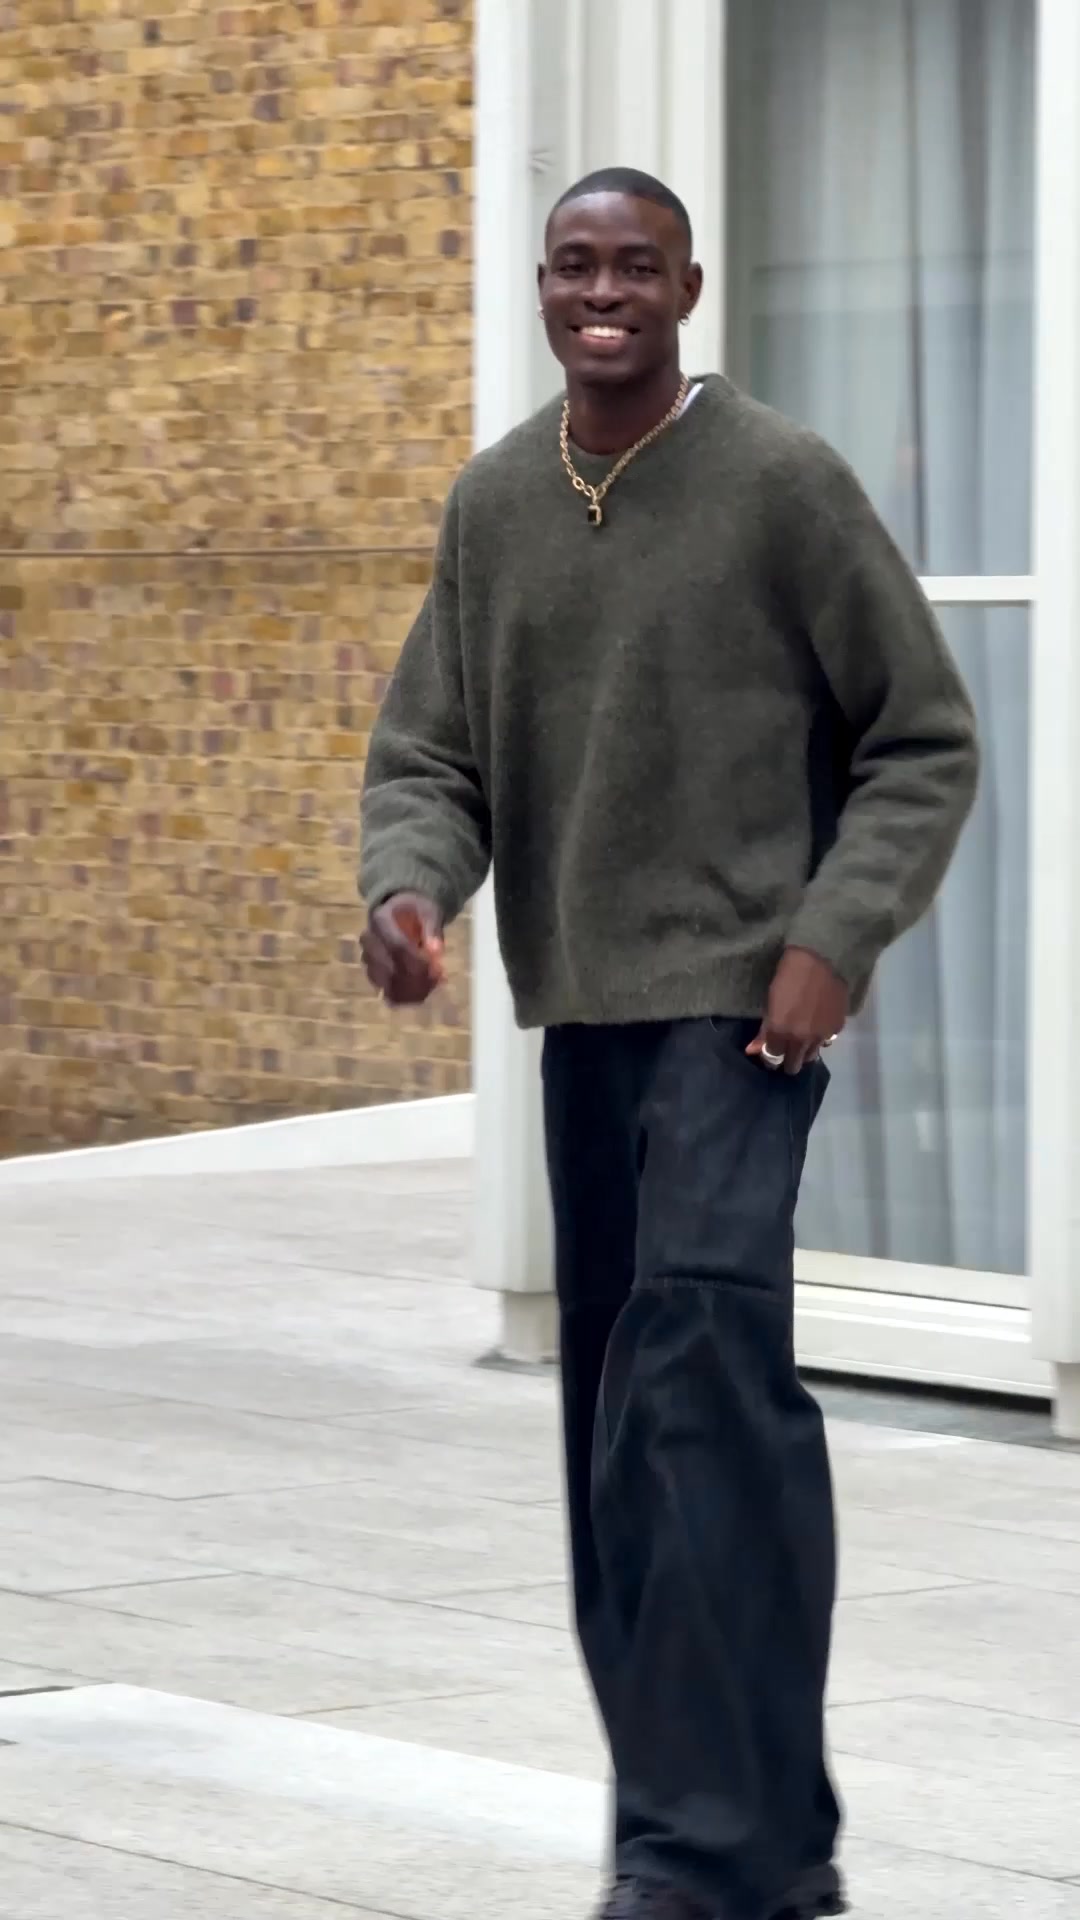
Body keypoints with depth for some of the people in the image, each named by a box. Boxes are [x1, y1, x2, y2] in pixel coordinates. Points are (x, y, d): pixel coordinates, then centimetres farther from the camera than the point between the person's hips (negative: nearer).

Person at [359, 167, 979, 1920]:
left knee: (695, 1380, -18)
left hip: (737, 1006, -6)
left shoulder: (781, 485, -6)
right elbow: (429, 753, 11)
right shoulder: (492, 505, 9)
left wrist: (835, 940, -13)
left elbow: (925, 742, -2)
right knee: (624, 1419, 8)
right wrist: (410, 887, -11)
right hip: (580, 1012, 6)